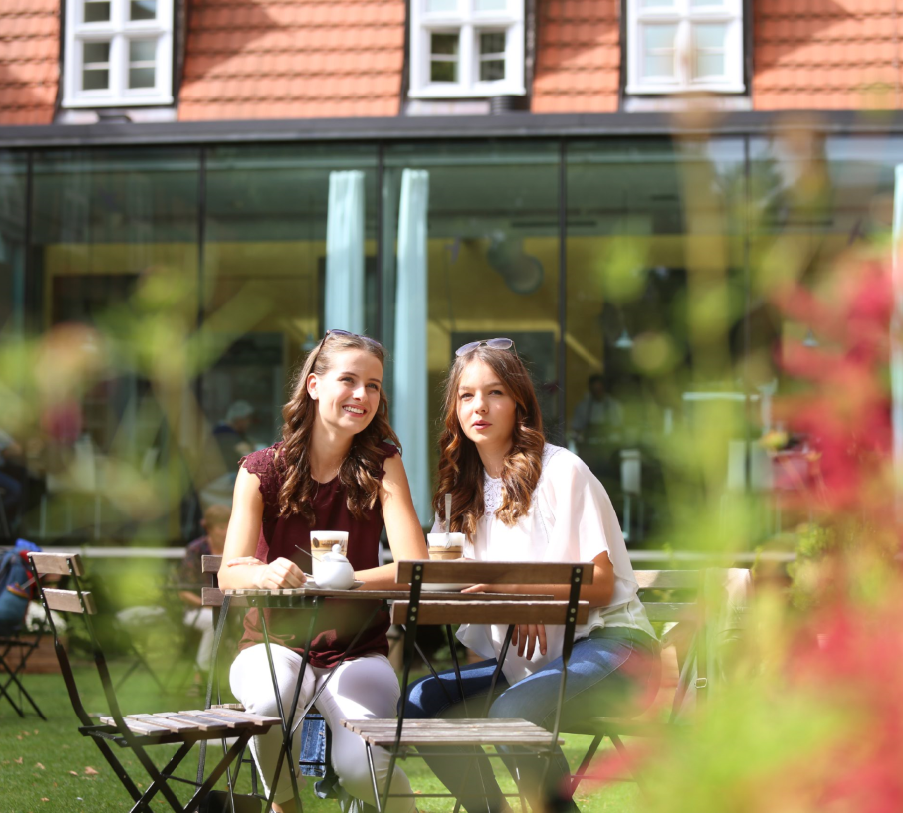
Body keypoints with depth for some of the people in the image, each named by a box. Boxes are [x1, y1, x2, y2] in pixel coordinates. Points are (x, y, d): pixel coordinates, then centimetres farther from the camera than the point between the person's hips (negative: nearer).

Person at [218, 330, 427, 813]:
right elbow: (230, 574, -13)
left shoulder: (380, 466, -2)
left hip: (356, 650, 0)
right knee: (273, 697, -37)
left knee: (360, 766, -27)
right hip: (275, 643, 0)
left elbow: (416, 567, -15)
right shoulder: (262, 471, -2)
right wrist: (266, 575, -38)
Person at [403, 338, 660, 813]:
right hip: (524, 658, 6)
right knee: (421, 702, -16)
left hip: (607, 643, -6)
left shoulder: (562, 471, -7)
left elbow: (601, 585, -11)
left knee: (511, 711, -33)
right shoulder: (463, 488, 13)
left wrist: (512, 585, -23)